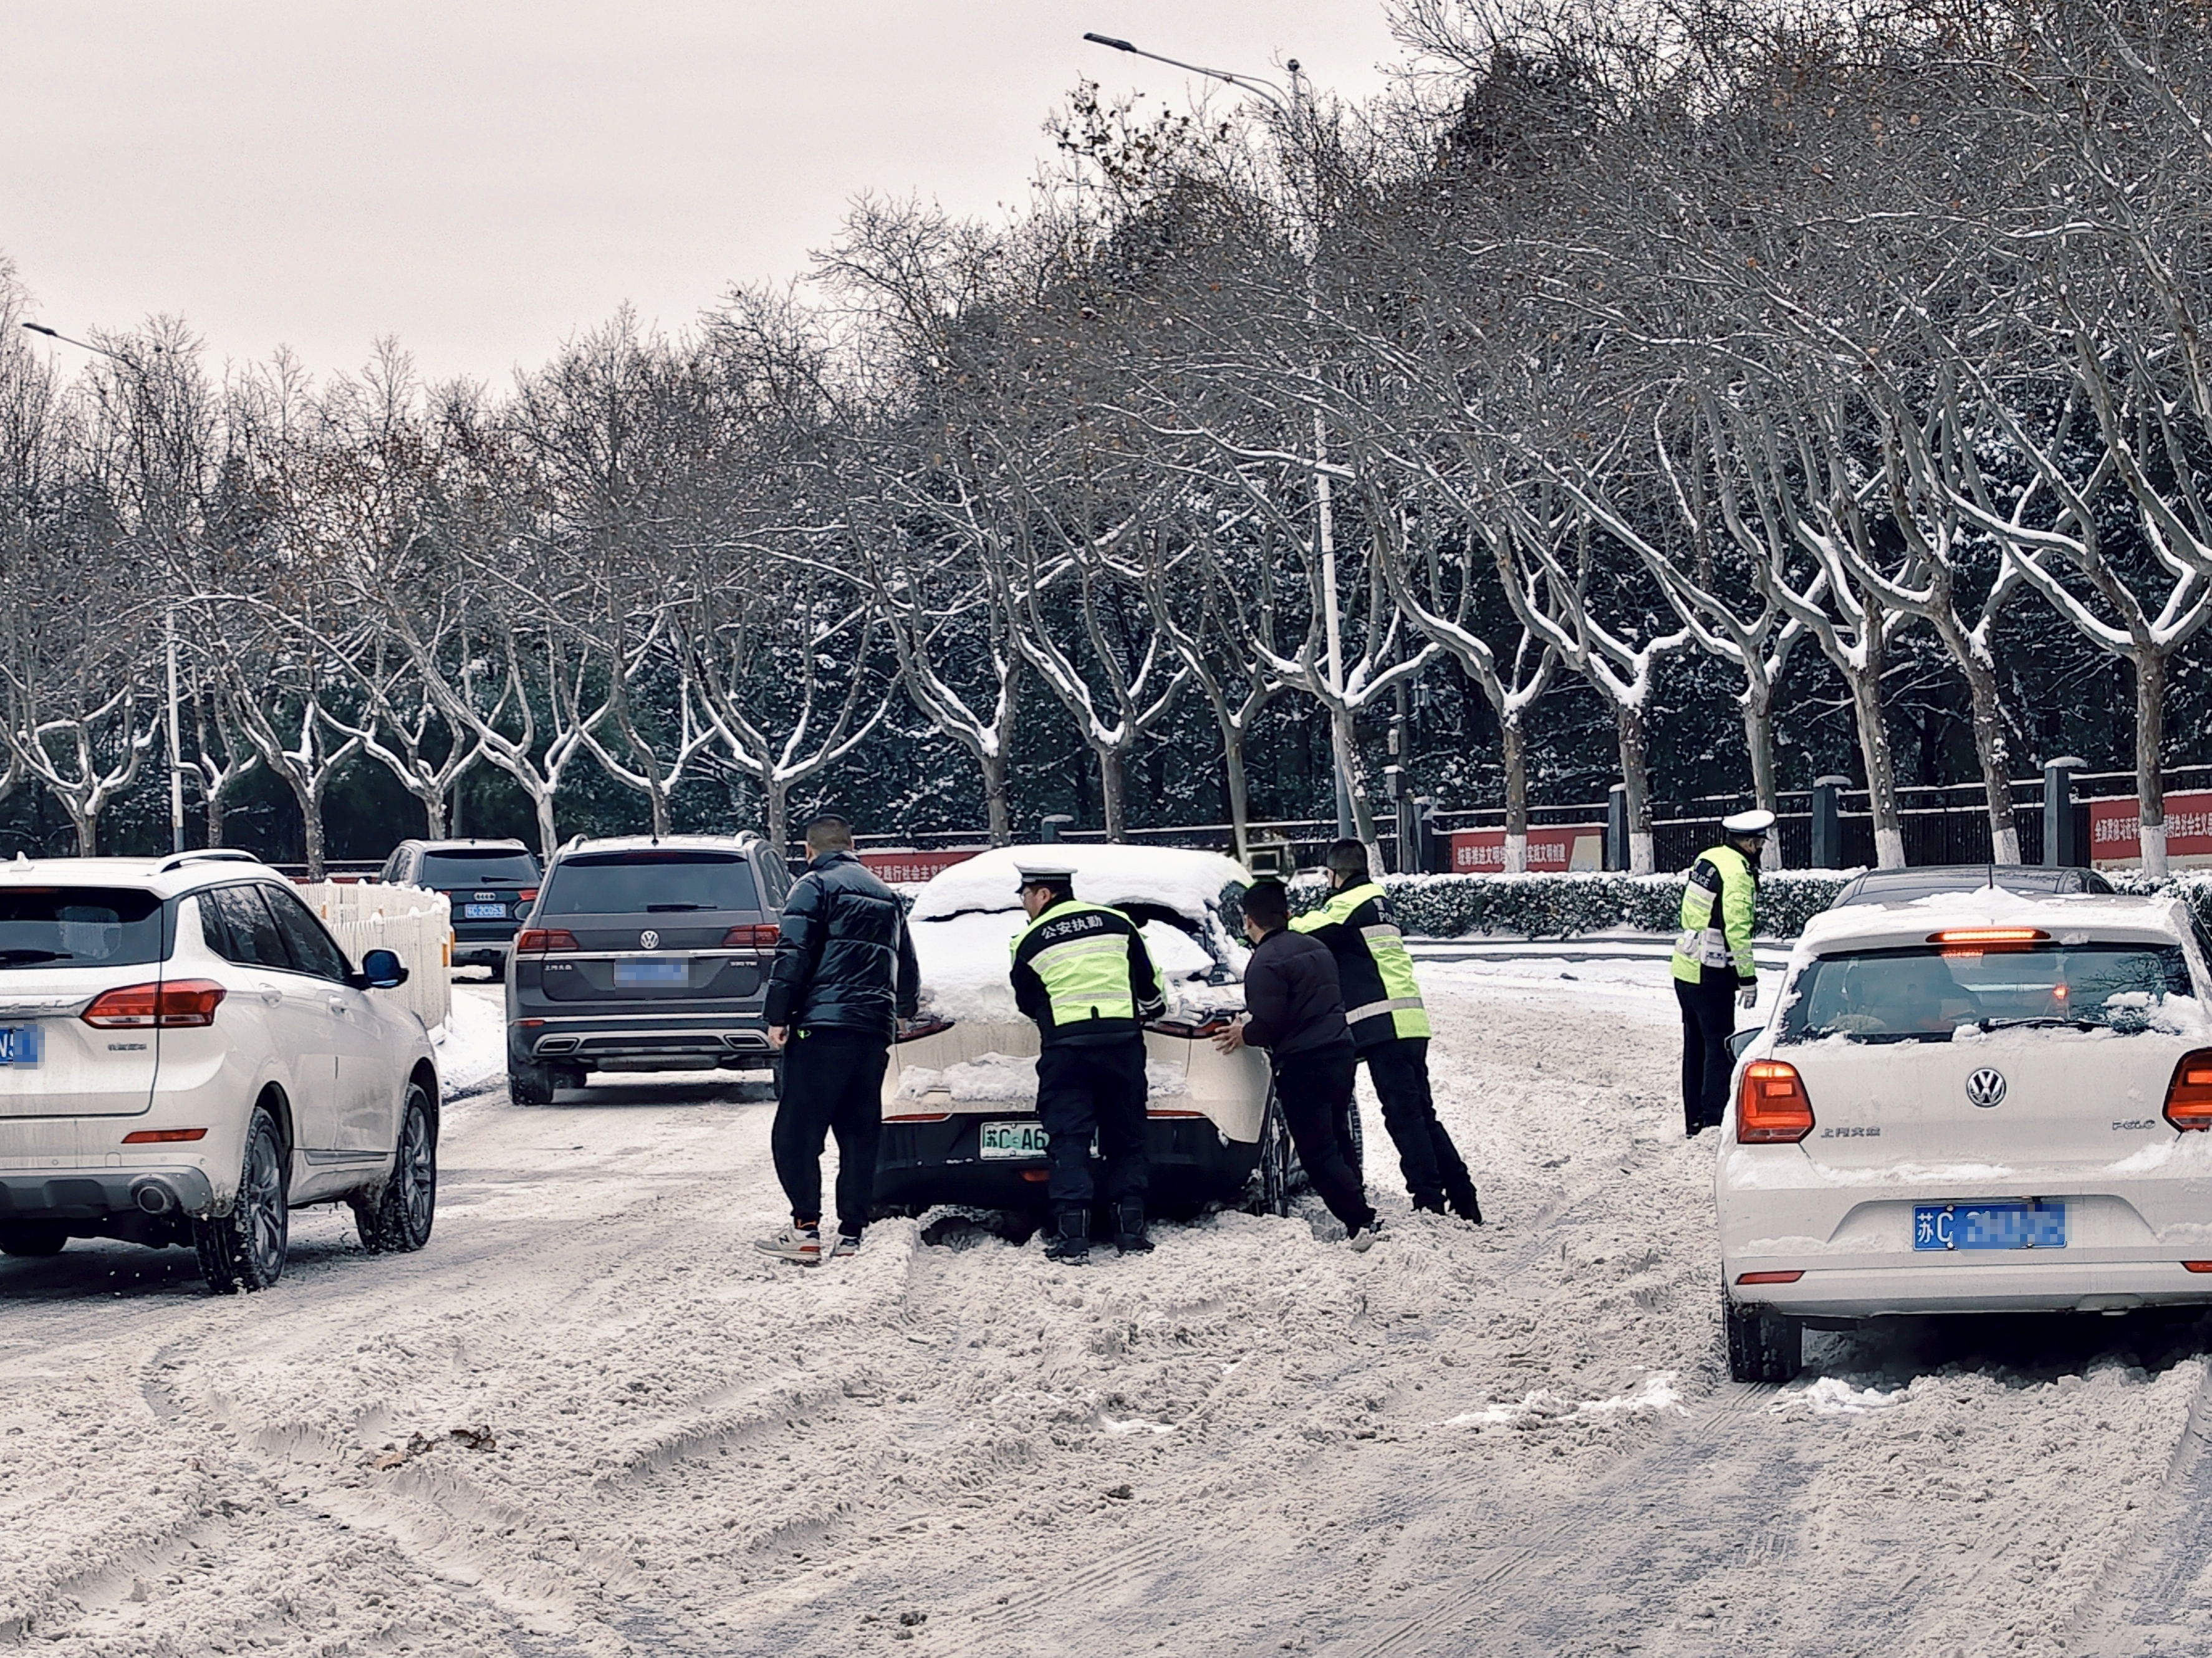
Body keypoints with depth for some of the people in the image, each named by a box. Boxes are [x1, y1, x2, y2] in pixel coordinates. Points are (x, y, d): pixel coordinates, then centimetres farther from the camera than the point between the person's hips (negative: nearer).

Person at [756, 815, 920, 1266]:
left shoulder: (816, 886, -1)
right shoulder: (885, 895, 21)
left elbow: (793, 955, -11)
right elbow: (908, 967, 28)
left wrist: (778, 1018, -8)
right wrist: (903, 1009, 44)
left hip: (824, 1025, -7)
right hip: (874, 1029, 7)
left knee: (796, 1132, -7)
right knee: (860, 1134, 10)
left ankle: (806, 1228, -16)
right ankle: (851, 1232, 7)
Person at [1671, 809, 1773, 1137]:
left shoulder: (1706, 860, 11)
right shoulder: (1738, 873, -16)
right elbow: (1737, 929, -21)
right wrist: (1748, 977, -17)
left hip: (1685, 967, 9)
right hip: (1711, 975, -9)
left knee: (1696, 1045, 14)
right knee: (1720, 1048, -5)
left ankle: (1694, 1121, 19)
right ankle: (1714, 1121, -8)